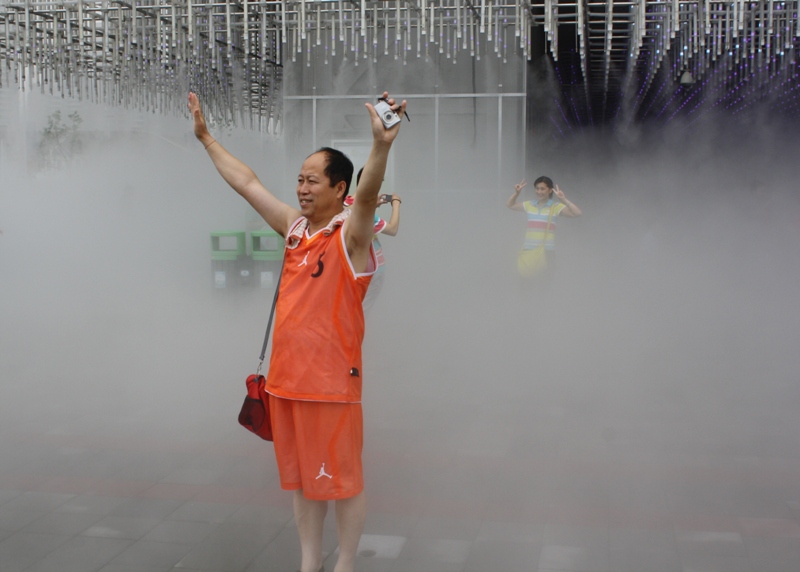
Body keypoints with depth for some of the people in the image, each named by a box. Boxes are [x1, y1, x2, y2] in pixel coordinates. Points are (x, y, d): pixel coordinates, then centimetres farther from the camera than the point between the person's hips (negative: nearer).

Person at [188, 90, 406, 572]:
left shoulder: (351, 232, -9)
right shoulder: (294, 225, 9)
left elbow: (368, 194, -30)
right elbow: (246, 182, 18)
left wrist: (382, 145, -48)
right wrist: (206, 136, 25)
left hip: (332, 380, -7)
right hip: (286, 377, 7)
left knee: (342, 480, 4)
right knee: (301, 478, 16)